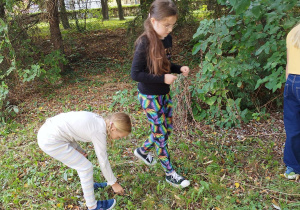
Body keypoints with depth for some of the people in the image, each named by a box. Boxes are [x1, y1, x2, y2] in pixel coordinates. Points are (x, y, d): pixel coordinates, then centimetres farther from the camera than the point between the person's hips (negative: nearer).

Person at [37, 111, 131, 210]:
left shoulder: (97, 119, 8)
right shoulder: (99, 132, -16)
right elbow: (103, 161, -7)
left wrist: (78, 150, 5)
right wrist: (114, 184, 5)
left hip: (47, 130, 9)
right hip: (51, 142, -9)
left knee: (81, 160, 23)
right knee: (86, 167, 1)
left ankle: (89, 184, 45)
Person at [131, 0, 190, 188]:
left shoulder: (167, 39, 0)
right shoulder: (144, 43, -22)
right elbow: (135, 74, -22)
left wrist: (179, 69, -5)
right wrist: (163, 79, -25)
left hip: (164, 93, 8)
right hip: (150, 97, -8)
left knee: (167, 129, 18)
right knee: (161, 133, 4)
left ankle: (143, 151, 42)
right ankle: (170, 173, 21)